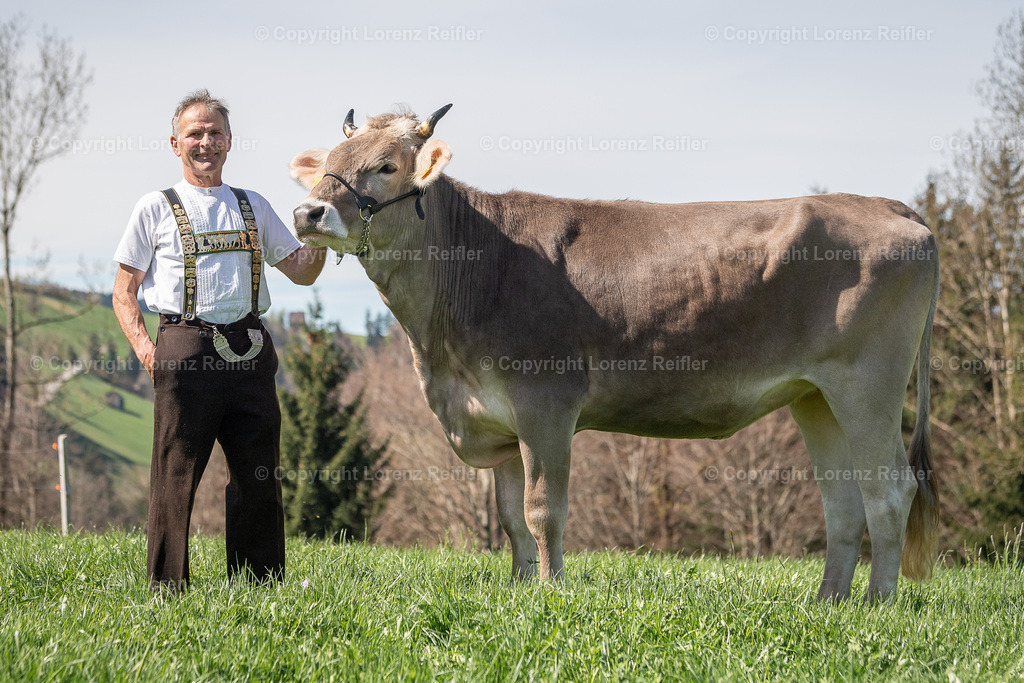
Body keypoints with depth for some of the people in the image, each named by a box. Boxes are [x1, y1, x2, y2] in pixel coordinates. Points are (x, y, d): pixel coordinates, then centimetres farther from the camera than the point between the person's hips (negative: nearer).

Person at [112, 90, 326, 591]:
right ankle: (166, 587, 2)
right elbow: (124, 292, 9)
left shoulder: (254, 207, 19)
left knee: (258, 474, 4)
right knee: (176, 473, -5)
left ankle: (260, 587, 12)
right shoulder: (155, 210, 9)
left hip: (249, 351, 3)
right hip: (186, 349, -3)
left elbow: (301, 272, 21)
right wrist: (142, 344, -7)